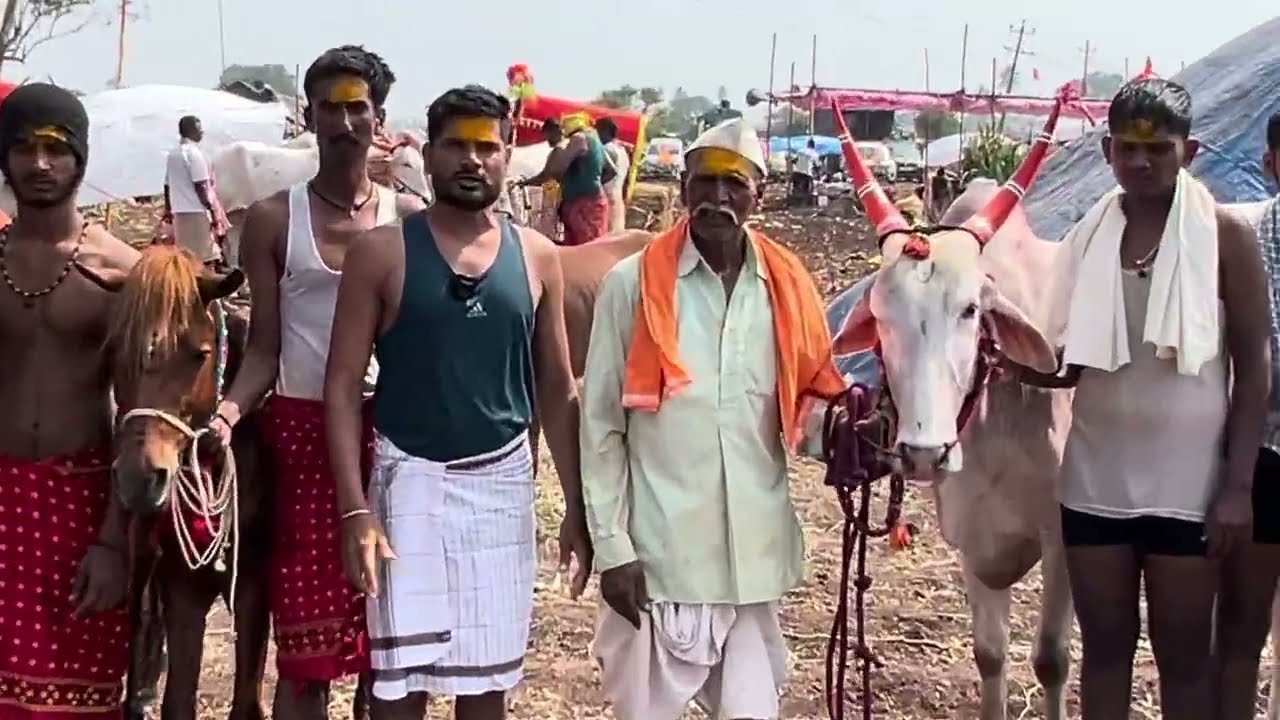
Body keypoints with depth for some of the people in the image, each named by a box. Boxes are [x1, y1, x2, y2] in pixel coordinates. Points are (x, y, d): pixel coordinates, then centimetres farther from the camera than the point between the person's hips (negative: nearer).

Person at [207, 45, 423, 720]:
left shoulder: (408, 214, 5)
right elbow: (264, 346, 1)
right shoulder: (273, 219, 3)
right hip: (305, 433, -1)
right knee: (306, 639, 1)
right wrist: (229, 409, -17)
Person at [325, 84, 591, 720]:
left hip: (503, 482, 3)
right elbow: (343, 384, -7)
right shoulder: (382, 252, -5)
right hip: (411, 479, -3)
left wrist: (577, 508, 5)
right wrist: (354, 509, -15)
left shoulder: (536, 257, 4)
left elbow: (557, 392, 8)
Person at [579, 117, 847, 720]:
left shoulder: (786, 287, 4)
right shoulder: (631, 284, -5)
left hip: (755, 553, 3)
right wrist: (611, 545, -5)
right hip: (658, 553, -3)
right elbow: (601, 426, -2)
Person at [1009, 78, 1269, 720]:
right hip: (1095, 480, 3)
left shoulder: (1224, 235, -5)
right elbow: (1072, 365, 10)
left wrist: (1238, 486, -11)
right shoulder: (1090, 235, 5)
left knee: (1183, 654, 8)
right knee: (1104, 645, 13)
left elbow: (1254, 366, -5)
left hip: (1187, 485, -3)